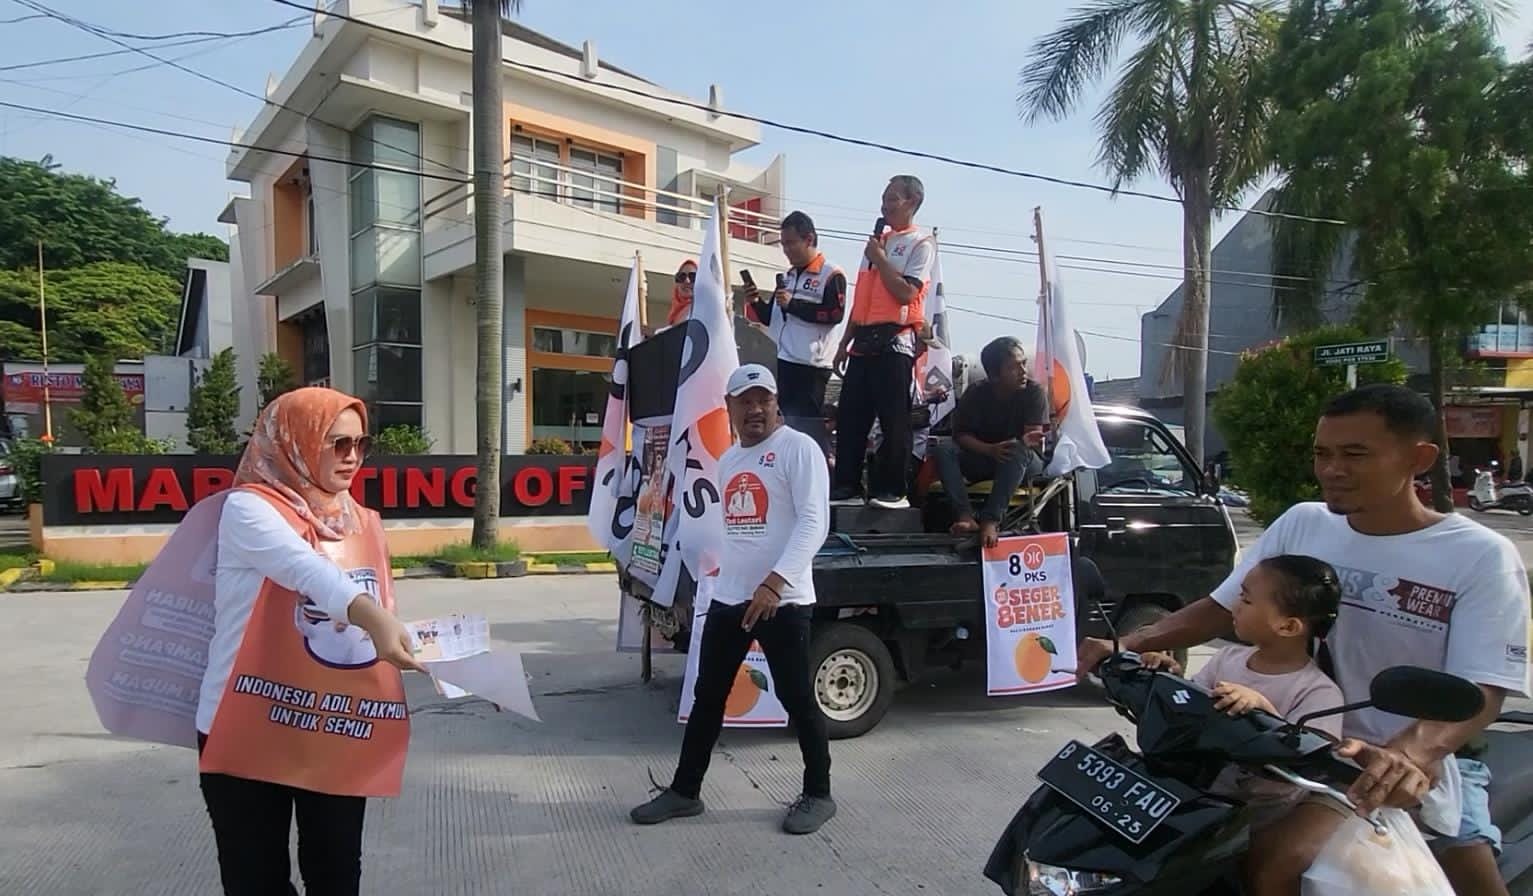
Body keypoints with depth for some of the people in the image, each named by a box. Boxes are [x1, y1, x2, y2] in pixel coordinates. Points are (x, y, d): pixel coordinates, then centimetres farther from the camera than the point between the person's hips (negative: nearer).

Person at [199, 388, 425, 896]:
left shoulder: (364, 524, 10)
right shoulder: (249, 508, -9)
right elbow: (306, 568, -28)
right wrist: (371, 615, -44)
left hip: (341, 734, 5)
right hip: (252, 731, -5)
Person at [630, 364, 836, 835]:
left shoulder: (798, 448, -9)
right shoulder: (727, 460, 15)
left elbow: (814, 522, -19)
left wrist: (775, 581, -27)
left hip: (783, 600, -7)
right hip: (728, 599, 7)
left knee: (797, 699, 3)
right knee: (707, 697, 13)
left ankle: (818, 795, 20)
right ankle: (684, 790, 25)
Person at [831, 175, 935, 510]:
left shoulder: (920, 243, -1)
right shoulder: (878, 240, 20)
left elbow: (906, 293, -15)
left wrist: (879, 258, -7)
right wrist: (845, 343, 16)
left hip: (895, 340, -7)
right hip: (864, 339, 7)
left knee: (893, 420, -4)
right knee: (850, 417, 5)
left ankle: (892, 490, 3)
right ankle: (846, 485, 11)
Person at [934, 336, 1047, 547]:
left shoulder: (1034, 392, -10)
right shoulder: (976, 393, -6)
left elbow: (1034, 436, -17)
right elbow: (960, 434, -10)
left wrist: (1028, 441, -41)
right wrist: (990, 450, -28)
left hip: (1024, 464, -2)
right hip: (983, 459, 2)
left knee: (1020, 450, -36)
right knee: (944, 449, -23)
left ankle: (991, 521, -44)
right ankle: (965, 516, -39)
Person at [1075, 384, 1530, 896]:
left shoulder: (1483, 557, -8)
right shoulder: (1302, 525, 2)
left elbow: (1479, 692, -17)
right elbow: (1223, 609, 5)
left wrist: (1408, 756, -38)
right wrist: (1125, 646, -11)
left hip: (1431, 761, 0)